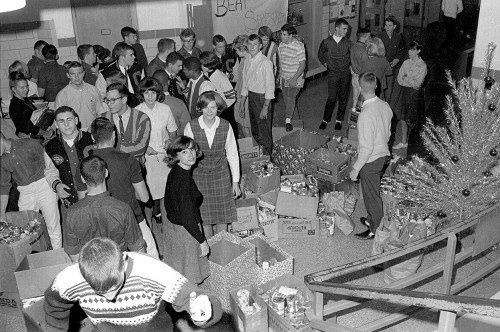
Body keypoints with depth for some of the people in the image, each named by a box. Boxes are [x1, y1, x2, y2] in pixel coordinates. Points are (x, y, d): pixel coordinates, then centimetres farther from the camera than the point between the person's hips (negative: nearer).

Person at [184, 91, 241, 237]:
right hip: (198, 175, -1)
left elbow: (232, 154, 1)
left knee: (222, 215, 8)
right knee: (204, 216, 7)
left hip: (221, 174, 1)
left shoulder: (226, 126, -8)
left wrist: (235, 181, 3)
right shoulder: (191, 127, -11)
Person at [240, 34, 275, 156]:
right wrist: (242, 103, 15)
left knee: (264, 131, 3)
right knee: (254, 129, 19)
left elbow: (270, 86, -17)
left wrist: (265, 107, -19)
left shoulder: (266, 62, -17)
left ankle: (267, 155, 18)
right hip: (251, 96, 7)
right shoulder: (247, 61, 6)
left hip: (262, 98, -7)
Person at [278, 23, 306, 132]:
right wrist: (279, 75, 15)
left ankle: (288, 121, -11)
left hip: (295, 78, -6)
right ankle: (289, 117, 30)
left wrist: (294, 78, -22)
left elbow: (302, 65, -16)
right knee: (286, 99, 12)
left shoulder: (299, 46, -17)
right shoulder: (281, 45, 1)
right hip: (284, 78, 6)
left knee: (290, 97, -18)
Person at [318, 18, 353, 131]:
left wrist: (350, 66, 1)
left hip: (345, 73, 2)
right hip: (333, 73, -2)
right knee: (331, 98, -4)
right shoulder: (326, 42, -3)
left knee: (343, 97, 8)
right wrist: (325, 63, 6)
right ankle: (325, 120, 12)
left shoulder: (348, 42, -1)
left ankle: (339, 120, 22)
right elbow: (320, 55, 15)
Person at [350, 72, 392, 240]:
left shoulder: (366, 114, -30)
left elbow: (366, 148, -27)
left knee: (371, 195, 10)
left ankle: (375, 230, 27)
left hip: (371, 160, -8)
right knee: (374, 191, 26)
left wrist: (356, 168, -18)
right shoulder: (385, 106, -4)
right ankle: (372, 219, 45)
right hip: (383, 154, 8)